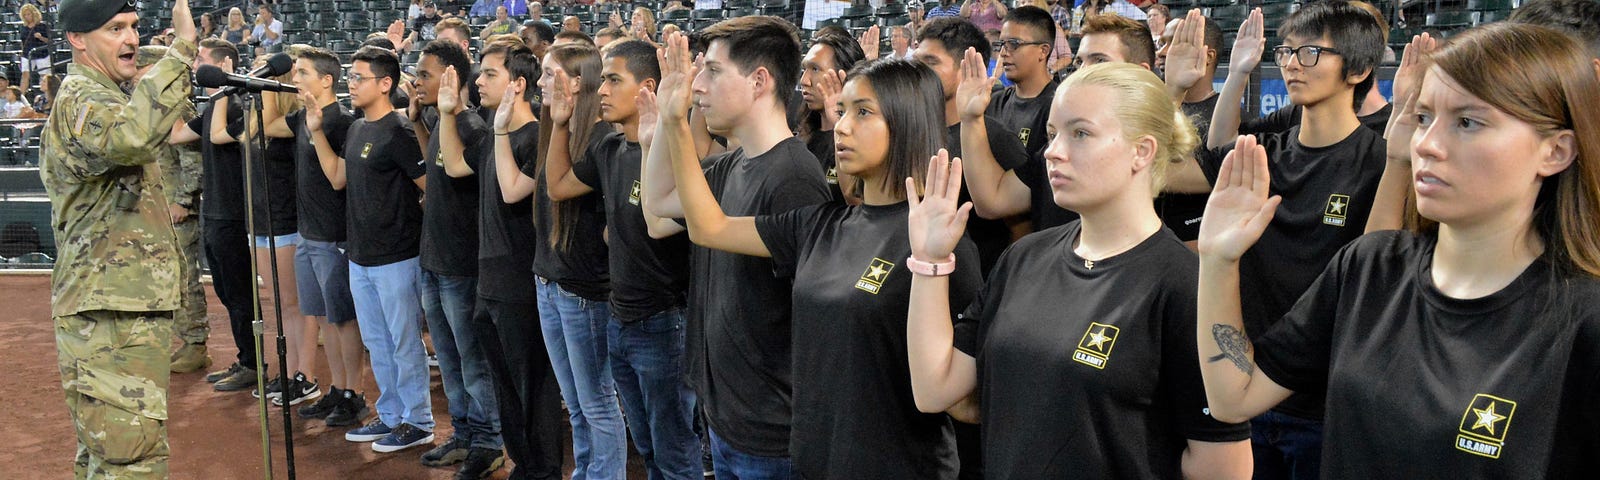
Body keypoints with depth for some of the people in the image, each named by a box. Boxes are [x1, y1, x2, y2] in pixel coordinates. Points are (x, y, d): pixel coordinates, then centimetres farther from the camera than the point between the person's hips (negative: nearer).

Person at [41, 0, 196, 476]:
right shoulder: (82, 98, -15)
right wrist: (181, 48, -37)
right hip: (111, 316, -11)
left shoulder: (101, 96, 20)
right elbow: (130, 135, -40)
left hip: (124, 309, 11)